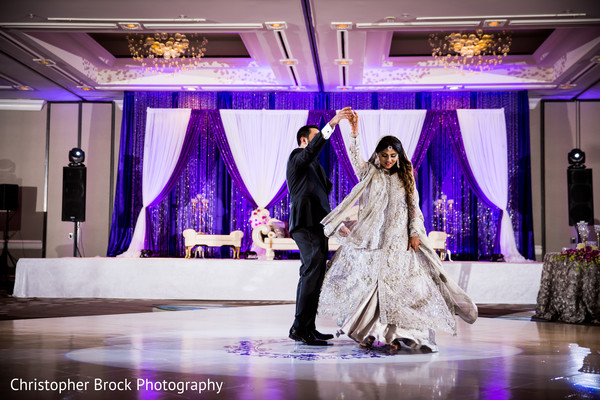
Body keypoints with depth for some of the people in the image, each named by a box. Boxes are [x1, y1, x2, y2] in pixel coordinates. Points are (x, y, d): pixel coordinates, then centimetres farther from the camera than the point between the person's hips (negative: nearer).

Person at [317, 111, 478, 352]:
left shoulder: (405, 178, 10)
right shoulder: (369, 174, 7)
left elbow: (414, 207, 8)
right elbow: (354, 157, -10)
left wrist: (414, 233, -3)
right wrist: (354, 133, -24)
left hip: (398, 242, 1)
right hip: (371, 239, 0)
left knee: (396, 285, -5)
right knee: (367, 283, 0)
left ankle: (394, 335, -1)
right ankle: (366, 333, 11)